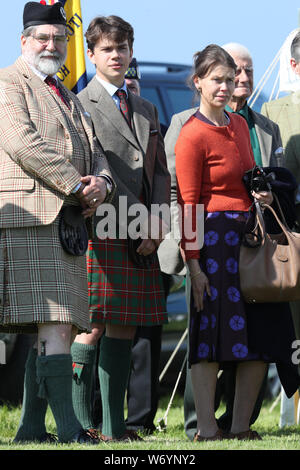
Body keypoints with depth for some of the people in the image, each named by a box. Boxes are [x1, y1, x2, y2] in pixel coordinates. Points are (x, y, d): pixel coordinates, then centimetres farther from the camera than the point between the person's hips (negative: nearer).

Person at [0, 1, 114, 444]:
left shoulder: (67, 97, 27)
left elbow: (92, 150, 22)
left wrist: (101, 183, -2)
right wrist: (77, 186, -14)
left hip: (69, 222, 9)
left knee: (56, 330, 5)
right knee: (55, 328, -16)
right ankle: (67, 427, -19)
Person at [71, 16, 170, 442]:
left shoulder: (146, 110, 22)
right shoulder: (81, 106, 0)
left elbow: (160, 172, 21)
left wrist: (157, 222, 4)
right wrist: (136, 221, -14)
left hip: (142, 236, 6)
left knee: (124, 327, 4)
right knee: (93, 327, -8)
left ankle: (114, 426, 6)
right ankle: (81, 423, -6)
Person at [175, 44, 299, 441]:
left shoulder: (239, 125, 15)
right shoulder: (193, 135, -9)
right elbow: (189, 204, -11)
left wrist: (263, 195, 6)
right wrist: (193, 263, -15)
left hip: (252, 236, 8)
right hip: (214, 239, -8)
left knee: (261, 335, 5)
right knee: (211, 334, -6)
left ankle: (241, 427, 12)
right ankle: (206, 431, -3)